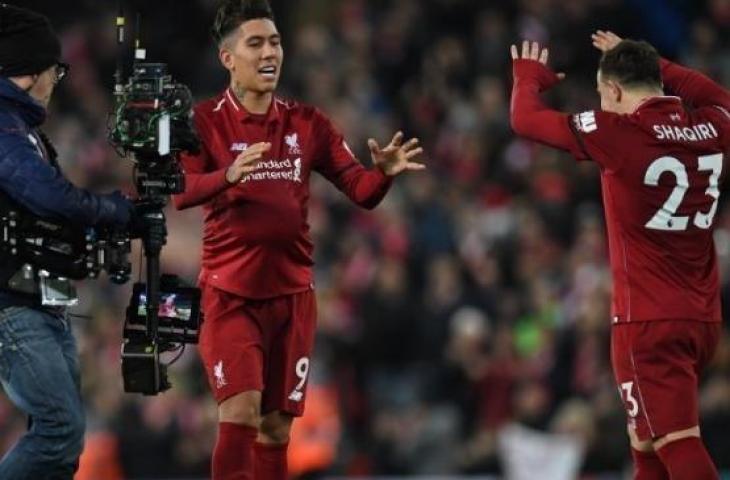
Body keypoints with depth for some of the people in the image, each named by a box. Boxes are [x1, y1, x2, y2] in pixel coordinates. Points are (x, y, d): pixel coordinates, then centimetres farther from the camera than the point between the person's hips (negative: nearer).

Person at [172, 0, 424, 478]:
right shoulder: (205, 121, -5)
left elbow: (361, 191, 5)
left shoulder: (308, 123, 7)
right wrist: (229, 175, -41)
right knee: (240, 412, -19)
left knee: (276, 428, 8)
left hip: (292, 294, 4)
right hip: (230, 293, -4)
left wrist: (384, 173, -19)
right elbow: (182, 192, -21)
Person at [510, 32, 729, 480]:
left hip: (649, 322, -7)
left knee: (678, 444, -13)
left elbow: (527, 119, 0)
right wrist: (641, 60, 36)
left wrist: (530, 77, 22)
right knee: (646, 442, 18)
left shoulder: (619, 133, -12)